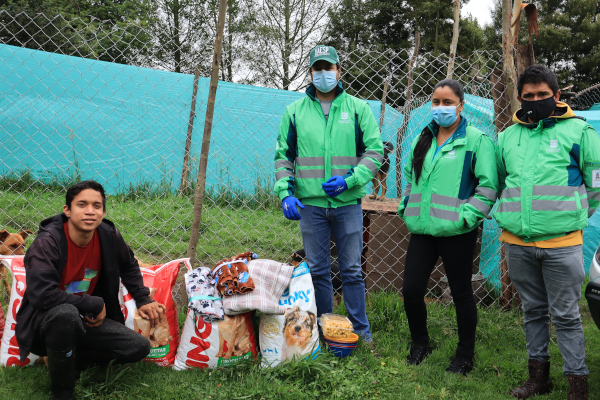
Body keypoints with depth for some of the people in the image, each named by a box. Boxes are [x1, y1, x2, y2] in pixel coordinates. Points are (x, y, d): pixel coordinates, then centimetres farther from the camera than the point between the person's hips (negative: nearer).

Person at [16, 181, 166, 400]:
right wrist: (95, 304, -25)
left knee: (139, 347, -10)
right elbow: (42, 294, -34)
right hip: (43, 321, -5)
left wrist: (143, 300, 8)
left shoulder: (109, 236, -7)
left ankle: (68, 359, 4)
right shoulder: (47, 242, -23)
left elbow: (129, 267, 15)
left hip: (85, 321, 5)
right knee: (66, 313, -40)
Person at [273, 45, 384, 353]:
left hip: (348, 202, -1)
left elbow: (375, 151, 2)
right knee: (317, 270, 9)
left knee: (352, 270, 5)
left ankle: (361, 332, 17)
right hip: (310, 203, 1)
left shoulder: (358, 108, 4)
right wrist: (284, 193, -4)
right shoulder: (295, 111, 7)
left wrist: (350, 180, -12)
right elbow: (283, 156, 9)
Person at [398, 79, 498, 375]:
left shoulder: (476, 139, -5)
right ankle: (419, 343, 30)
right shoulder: (423, 138, 13)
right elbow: (410, 177, 25)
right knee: (411, 290, 5)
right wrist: (405, 206, 13)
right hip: (422, 229, 5)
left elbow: (488, 186, -9)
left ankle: (465, 355, 28)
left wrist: (466, 216, -16)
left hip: (456, 232, -5)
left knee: (461, 294, 8)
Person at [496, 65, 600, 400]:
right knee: (533, 311, 15)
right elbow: (498, 181, 23)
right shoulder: (507, 137, 10)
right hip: (517, 243, 4)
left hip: (561, 243, -4)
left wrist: (572, 216, 9)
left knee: (566, 315, 2)